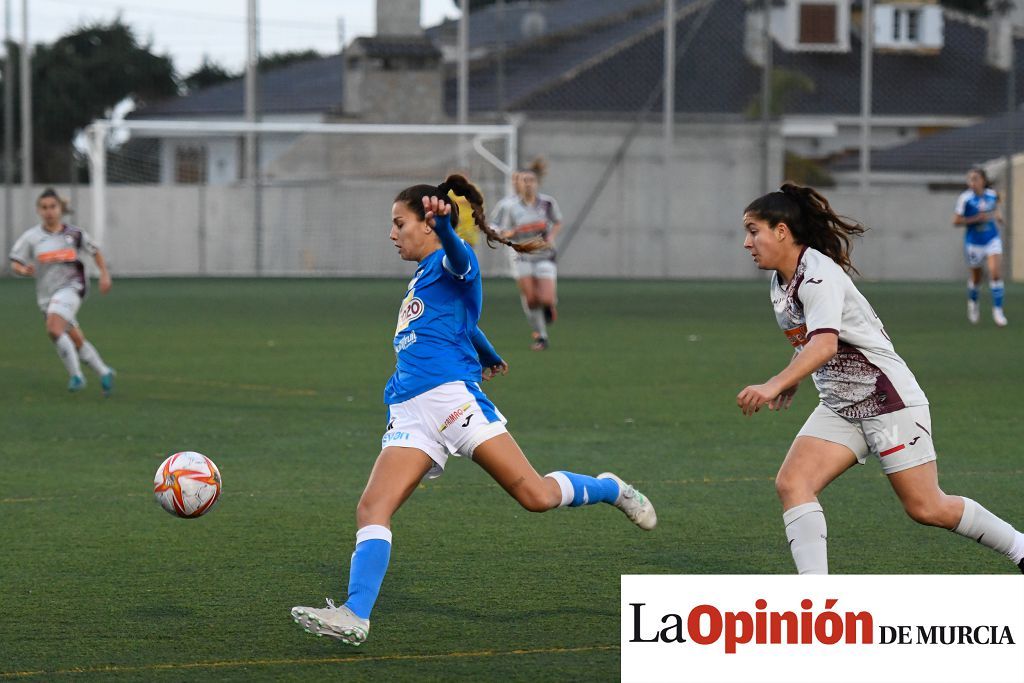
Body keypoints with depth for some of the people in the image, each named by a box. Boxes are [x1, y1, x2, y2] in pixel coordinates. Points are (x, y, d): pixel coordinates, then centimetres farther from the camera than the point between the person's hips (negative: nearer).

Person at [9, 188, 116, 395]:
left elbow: (95, 252, 15)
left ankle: (76, 375, -22)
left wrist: (104, 275, 5)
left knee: (53, 328, -27)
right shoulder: (31, 237, 1)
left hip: (71, 287, -4)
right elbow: (15, 263, 0)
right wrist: (24, 270, -22)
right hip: (47, 294, 4)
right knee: (75, 339, 9)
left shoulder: (75, 234, 0)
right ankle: (104, 373, 27)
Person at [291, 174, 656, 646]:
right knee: (372, 509, -13)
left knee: (536, 495, -11)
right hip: (409, 413, 8)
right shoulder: (420, 280, 28)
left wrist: (443, 225, -49)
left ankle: (612, 489, 19)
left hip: (452, 395, -8)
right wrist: (489, 357, 66)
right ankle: (355, 616, -25)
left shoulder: (450, 263, 1)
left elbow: (459, 259, -26)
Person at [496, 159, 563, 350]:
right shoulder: (509, 207, -7)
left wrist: (551, 236, -8)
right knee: (530, 299, -5)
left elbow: (558, 222, 11)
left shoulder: (547, 202, -5)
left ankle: (551, 303, 27)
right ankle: (540, 336, 14)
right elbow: (503, 234, -1)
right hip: (522, 257, 0)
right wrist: (511, 234, -23)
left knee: (546, 299, -12)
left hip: (544, 256, 0)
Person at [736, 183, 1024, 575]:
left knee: (927, 509, -4)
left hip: (888, 399, -9)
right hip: (840, 407, 9)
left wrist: (774, 385, -48)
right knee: (791, 483, -11)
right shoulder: (782, 281, 7)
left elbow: (824, 344, -38)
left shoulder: (819, 274, -22)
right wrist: (793, 381, 22)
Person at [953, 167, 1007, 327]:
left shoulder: (992, 195, -2)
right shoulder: (965, 198, -16)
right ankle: (972, 302, 43)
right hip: (973, 242, -2)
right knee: (976, 278, 12)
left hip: (992, 240, 2)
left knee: (996, 273, -14)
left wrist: (997, 215, 1)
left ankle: (997, 310, -6)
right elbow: (956, 222, -14)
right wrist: (976, 219, -22)